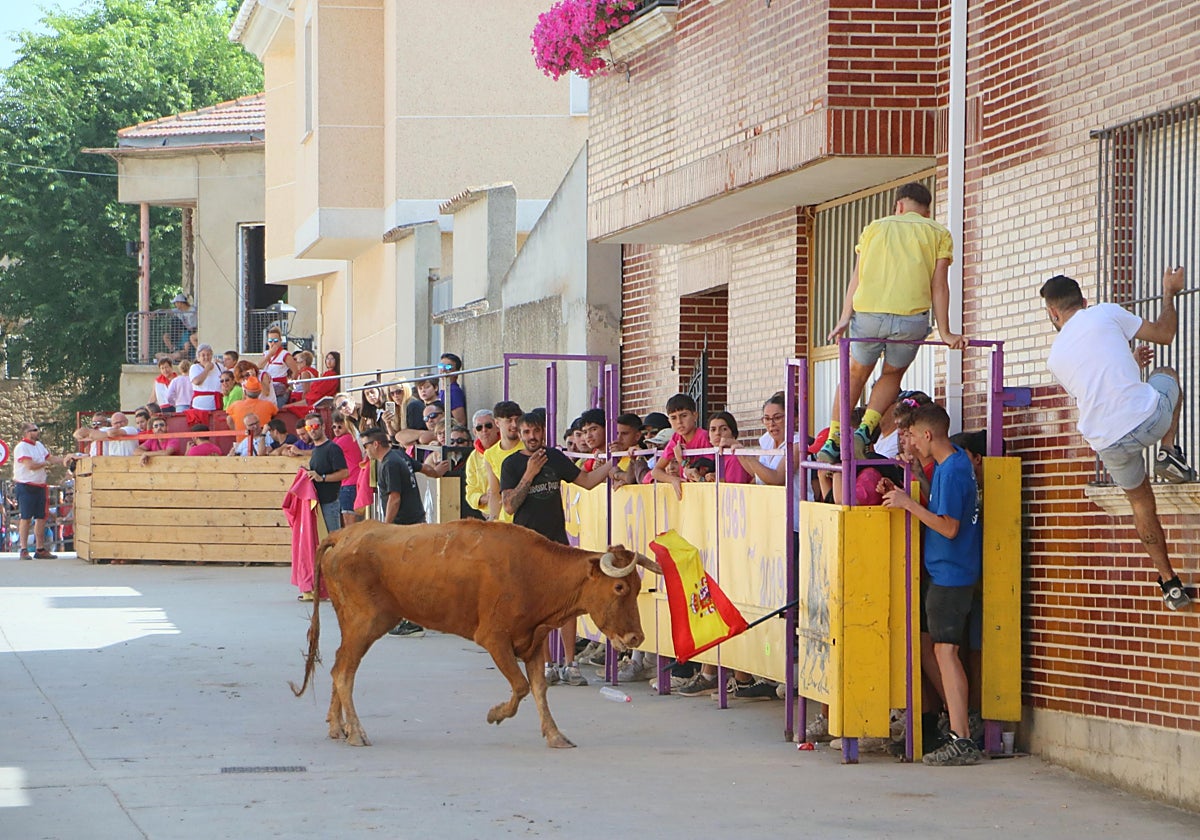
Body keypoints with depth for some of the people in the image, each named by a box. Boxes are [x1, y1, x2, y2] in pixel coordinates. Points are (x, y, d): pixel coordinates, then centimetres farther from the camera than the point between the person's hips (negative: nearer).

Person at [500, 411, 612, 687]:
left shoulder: (555, 457, 10)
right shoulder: (512, 464, 0)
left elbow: (587, 481, 16)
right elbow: (509, 506, -8)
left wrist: (612, 462, 6)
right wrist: (530, 474, -14)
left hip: (557, 539, 2)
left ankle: (570, 664, 2)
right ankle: (545, 665, 4)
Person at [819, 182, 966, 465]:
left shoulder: (874, 228, 20)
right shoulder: (938, 234, 16)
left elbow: (857, 276, 9)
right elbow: (939, 285, 7)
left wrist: (844, 319, 3)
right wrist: (944, 332, 6)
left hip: (867, 313, 1)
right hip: (911, 318, -1)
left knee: (856, 373, 22)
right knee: (892, 374, 22)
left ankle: (833, 439, 18)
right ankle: (866, 428, 2)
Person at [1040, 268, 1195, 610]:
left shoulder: (1055, 357, 14)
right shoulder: (1106, 313, 3)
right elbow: (1164, 334, 10)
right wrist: (1169, 293, 27)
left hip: (1108, 442, 3)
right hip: (1148, 417, -3)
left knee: (1141, 503, 27)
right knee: (1167, 374, 32)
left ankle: (1170, 583, 27)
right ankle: (1169, 451, 15)